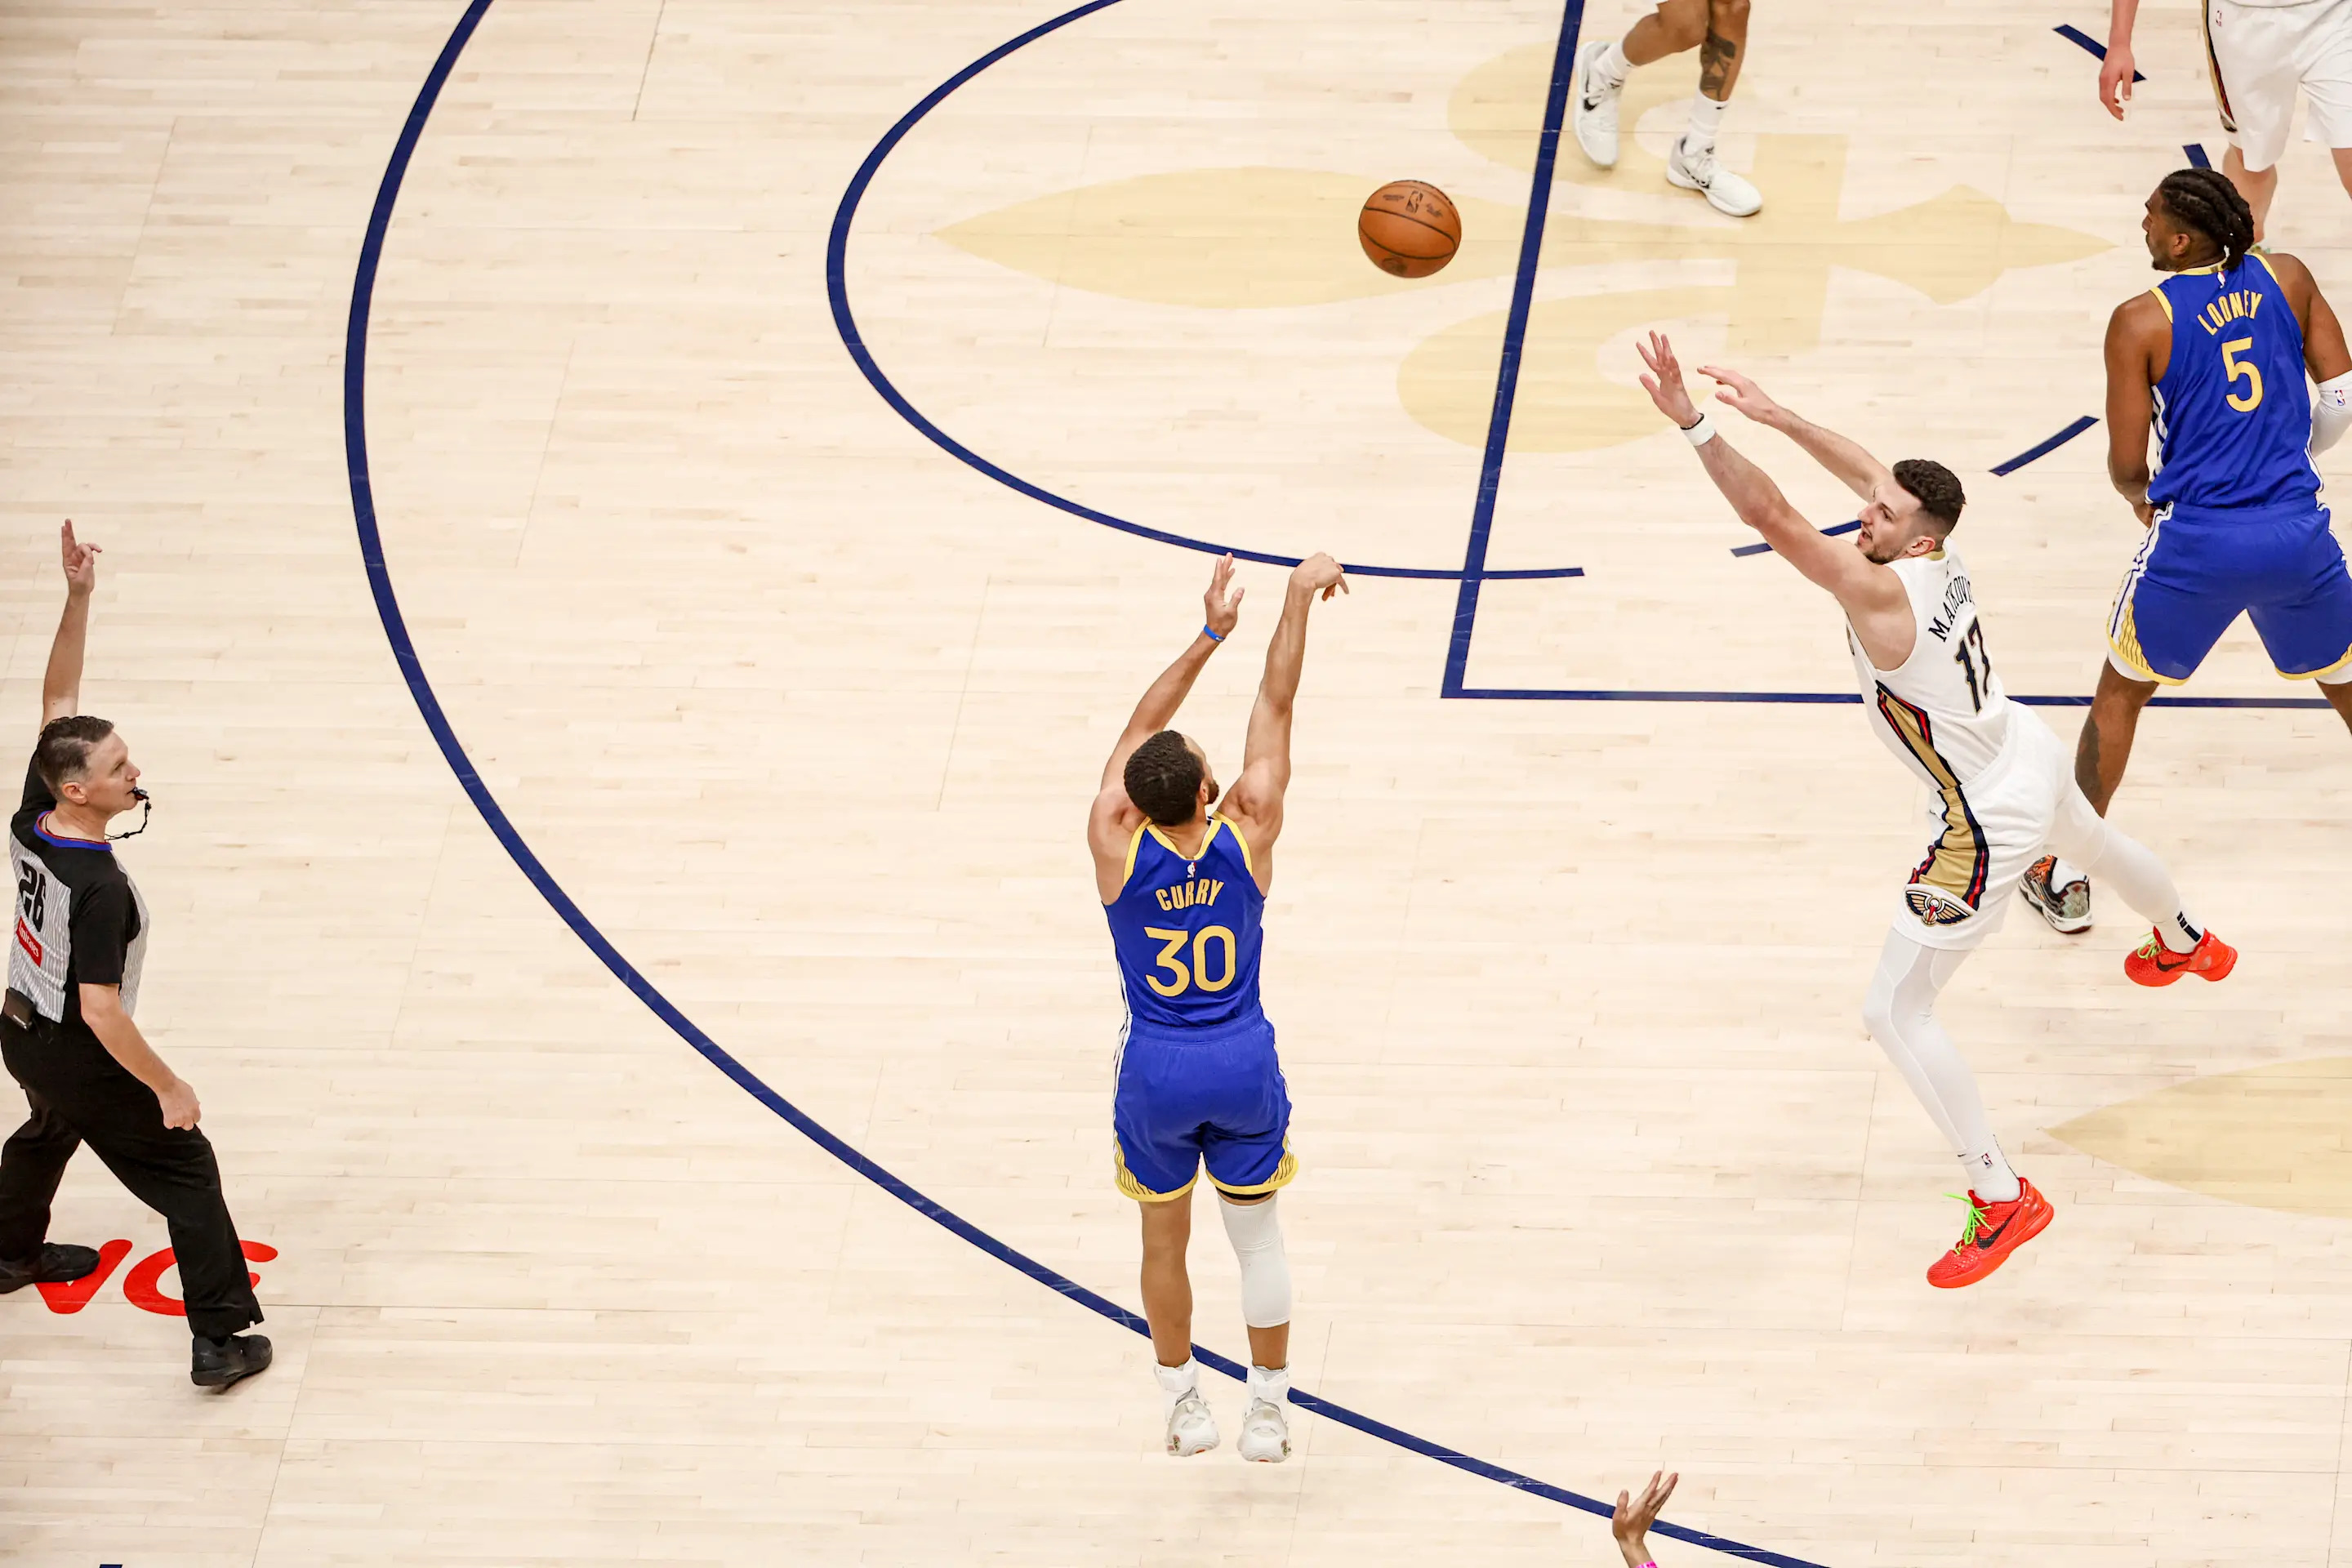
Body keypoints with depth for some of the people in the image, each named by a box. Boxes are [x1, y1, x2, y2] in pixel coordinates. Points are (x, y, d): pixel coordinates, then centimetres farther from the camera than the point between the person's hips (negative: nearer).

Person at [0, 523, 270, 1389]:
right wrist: (168, 1087, -23)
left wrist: (77, 596, -14)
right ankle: (221, 1340, 5)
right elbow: (102, 1011, -33)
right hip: (80, 1056, -8)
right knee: (188, 1172, 4)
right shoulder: (100, 889, -35)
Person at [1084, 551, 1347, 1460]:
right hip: (1243, 1065, 0)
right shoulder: (1247, 838, -18)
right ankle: (1267, 1410, 22)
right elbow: (1274, 707, -11)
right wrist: (1299, 603, -5)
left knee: (1165, 1241, 17)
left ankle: (1183, 1405, 29)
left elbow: (1138, 730, -7)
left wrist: (1211, 634, -4)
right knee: (1257, 1236, 15)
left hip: (1156, 1075, 0)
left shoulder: (1118, 852, -18)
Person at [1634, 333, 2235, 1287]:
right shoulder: (1931, 552, -11)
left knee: (1895, 1013, -3)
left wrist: (1693, 424, -49)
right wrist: (1774, 416, 3)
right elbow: (1868, 467, 7)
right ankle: (2186, 944, 76)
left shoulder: (1882, 593, -33)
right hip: (2030, 760, 10)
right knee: (2088, 841, 43)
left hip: (1985, 822, -10)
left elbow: (1772, 519, -43)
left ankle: (2001, 1199, 1)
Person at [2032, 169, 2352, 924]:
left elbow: (2127, 463, -6)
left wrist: (2140, 495, 17)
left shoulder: (2141, 323, -8)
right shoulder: (2286, 279, 3)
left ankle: (2067, 873, 20)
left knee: (2120, 691, 18)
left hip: (2199, 546, -3)